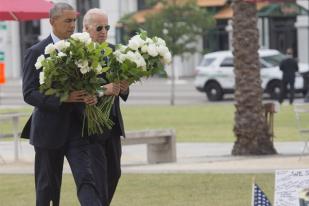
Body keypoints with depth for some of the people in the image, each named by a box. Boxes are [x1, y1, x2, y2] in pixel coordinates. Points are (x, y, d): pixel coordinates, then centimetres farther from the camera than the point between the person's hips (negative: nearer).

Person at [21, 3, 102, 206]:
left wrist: (93, 96, -9)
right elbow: (29, 94, -11)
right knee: (47, 185, 8)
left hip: (77, 126, 3)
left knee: (86, 179, -10)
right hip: (49, 128, -3)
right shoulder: (36, 52, -5)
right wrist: (62, 98, -23)